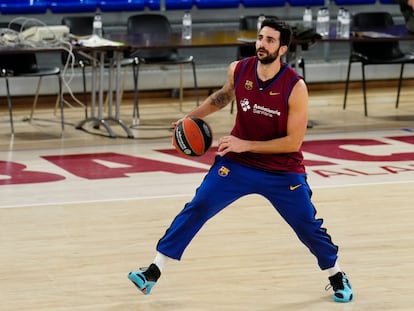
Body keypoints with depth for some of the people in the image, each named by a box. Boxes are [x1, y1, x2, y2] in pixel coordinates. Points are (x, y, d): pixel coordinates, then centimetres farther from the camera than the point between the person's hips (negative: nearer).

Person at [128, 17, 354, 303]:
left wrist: (246, 145, -24)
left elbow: (294, 141, -21)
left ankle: (337, 277, 29)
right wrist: (194, 116, 4)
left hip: (283, 171, -3)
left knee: (308, 226, 3)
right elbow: (225, 94, 16)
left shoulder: (295, 87, -22)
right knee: (196, 209, -7)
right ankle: (154, 272, -2)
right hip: (237, 163, 3)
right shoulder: (239, 70, -10)